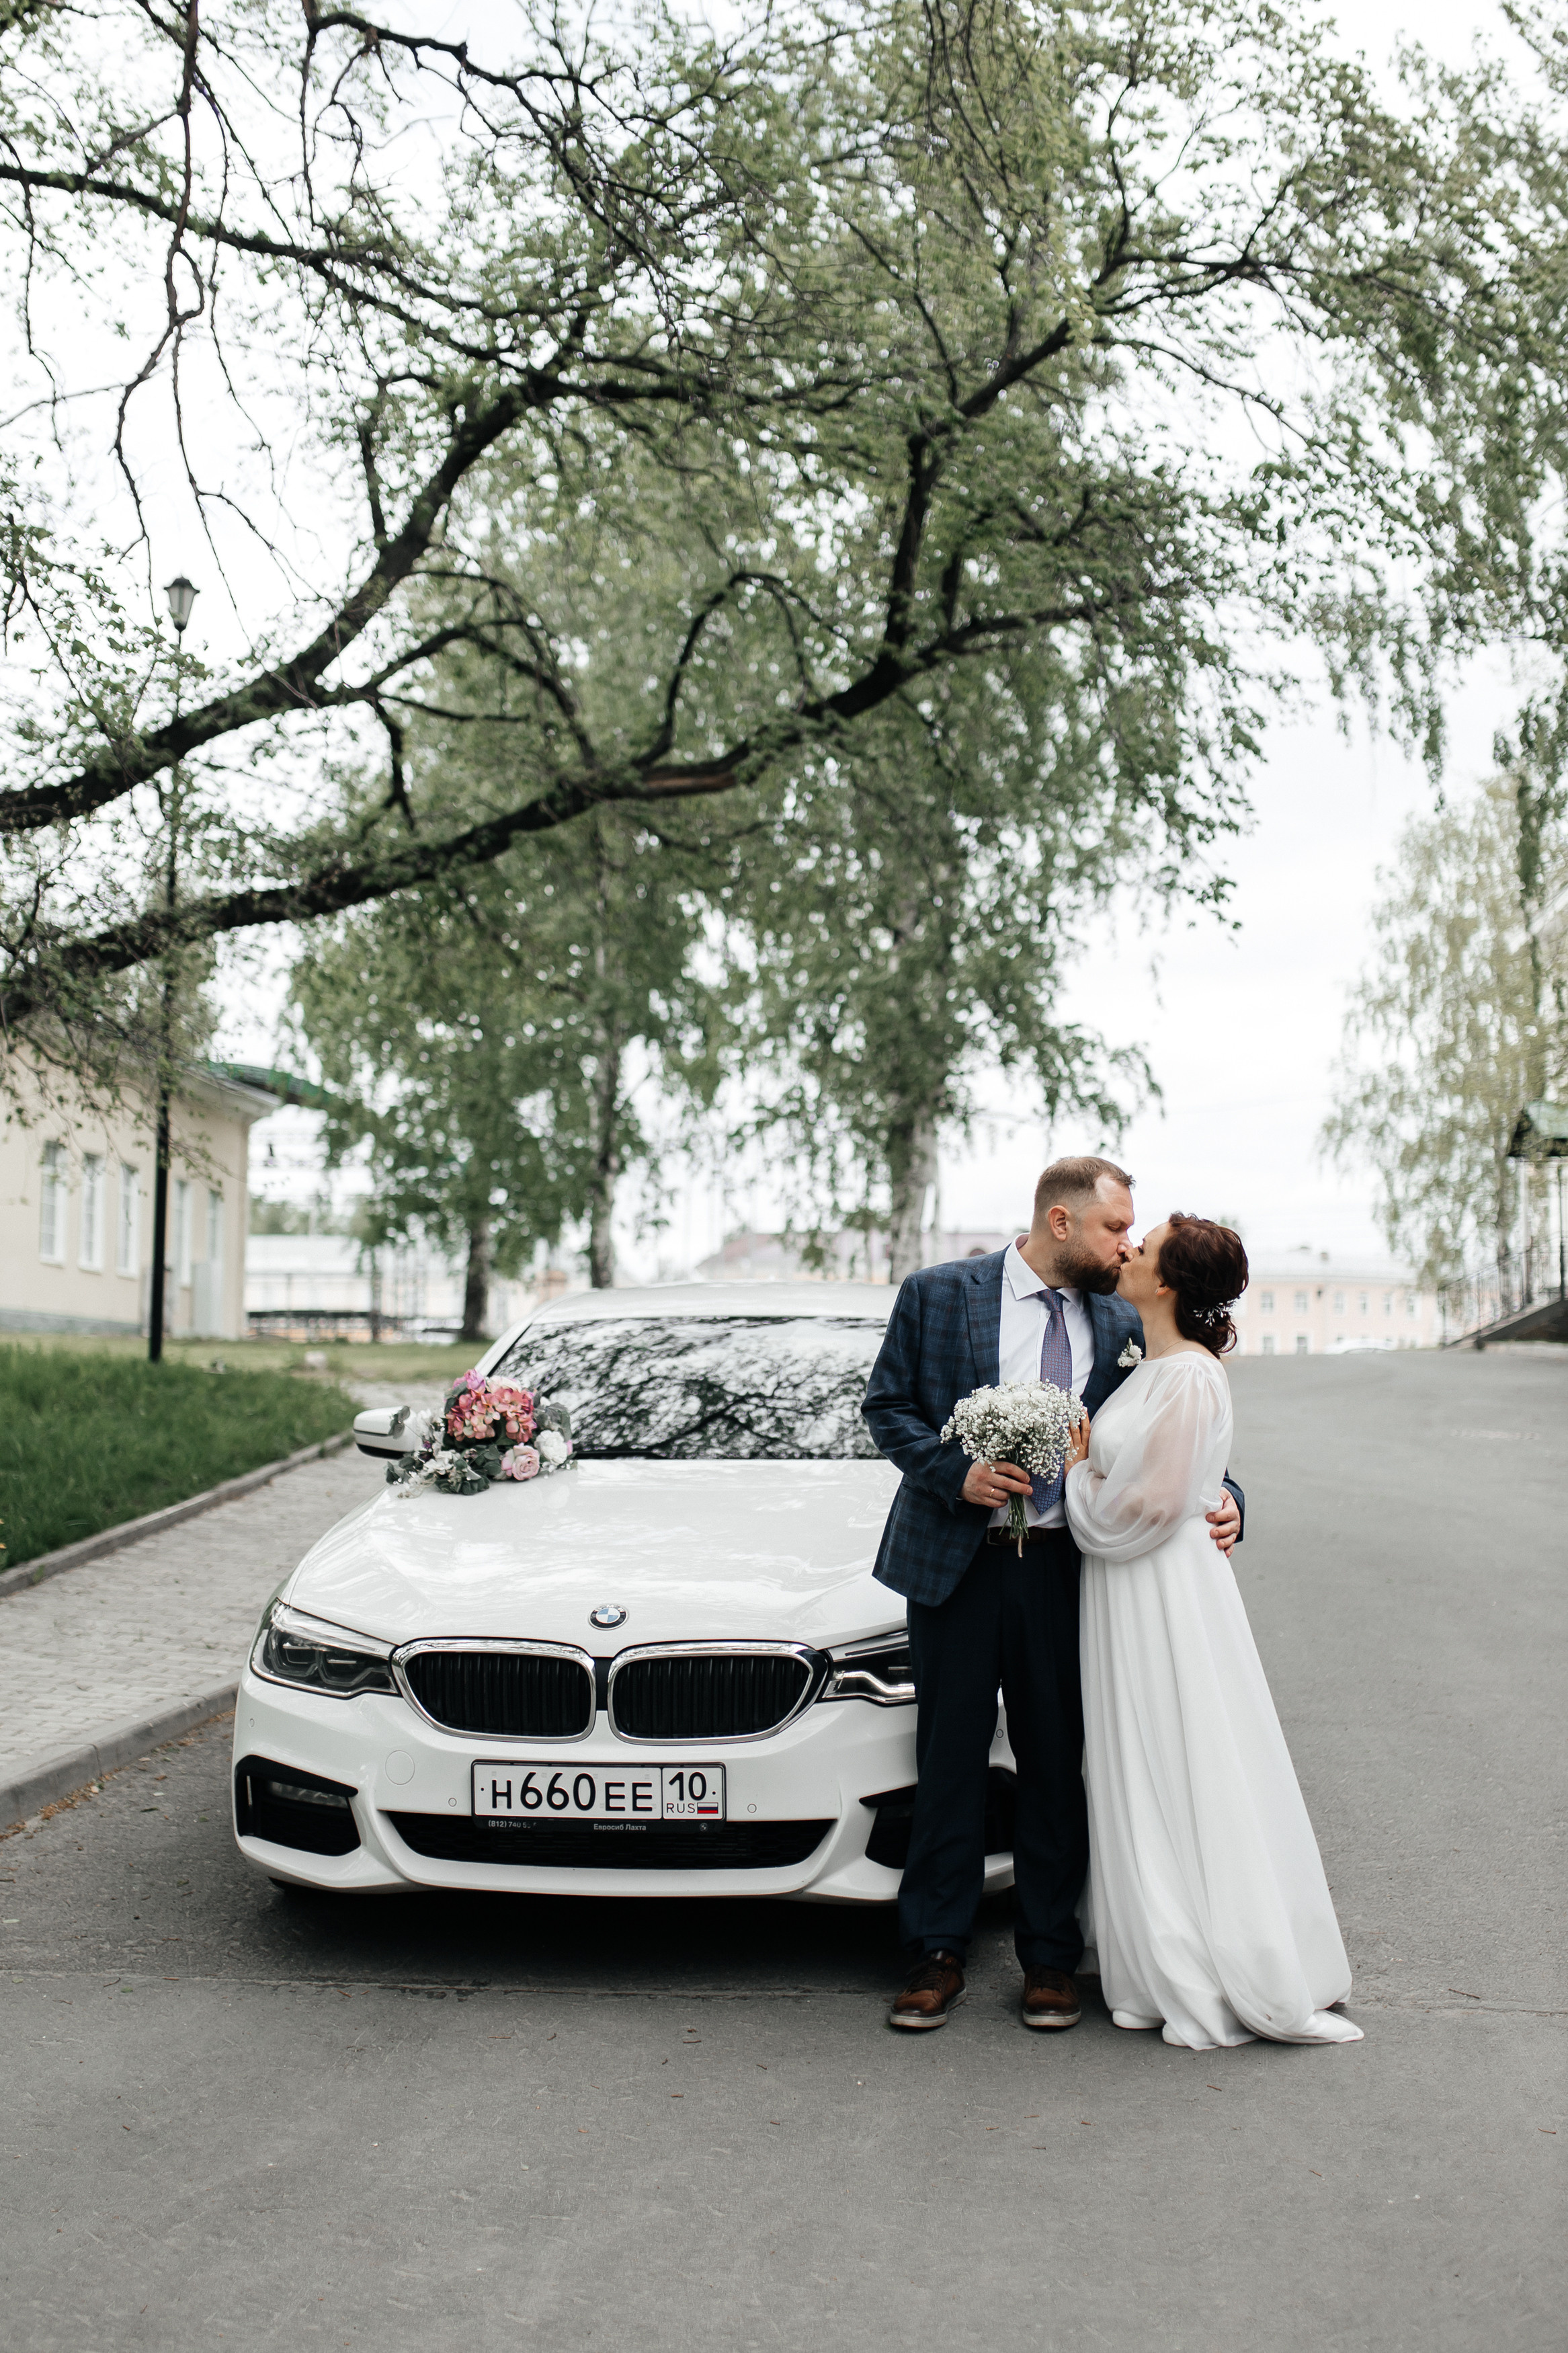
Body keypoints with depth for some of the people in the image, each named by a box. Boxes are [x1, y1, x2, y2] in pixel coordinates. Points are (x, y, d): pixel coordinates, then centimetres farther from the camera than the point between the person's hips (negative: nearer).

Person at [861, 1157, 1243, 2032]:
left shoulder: (1123, 1324, 8)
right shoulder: (939, 1295, 0)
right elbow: (887, 1404, 1)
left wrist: (1221, 1500, -7)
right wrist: (955, 1472, -14)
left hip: (1066, 1569, 2)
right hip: (957, 1561, -2)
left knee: (1058, 1764, 6)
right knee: (951, 1760, 5)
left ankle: (1051, 1958, 20)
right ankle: (938, 1956, 16)